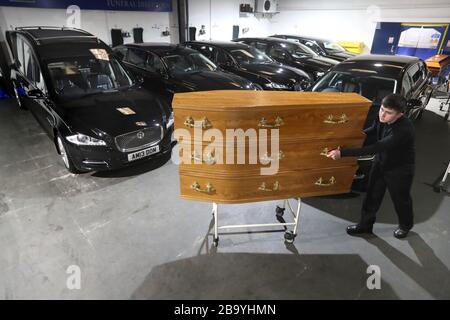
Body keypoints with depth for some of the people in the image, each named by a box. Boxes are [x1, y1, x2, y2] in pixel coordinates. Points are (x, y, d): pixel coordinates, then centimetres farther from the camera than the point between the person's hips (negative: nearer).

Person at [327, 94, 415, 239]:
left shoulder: (404, 129, -37)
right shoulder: (381, 119, -15)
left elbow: (375, 148, -44)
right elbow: (371, 132, 7)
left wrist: (342, 153, -48)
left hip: (400, 169, -6)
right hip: (381, 162, 6)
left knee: (401, 200, 18)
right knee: (372, 196, 15)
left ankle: (405, 225, 47)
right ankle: (365, 224, 35)